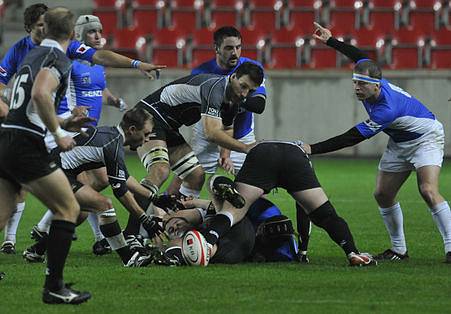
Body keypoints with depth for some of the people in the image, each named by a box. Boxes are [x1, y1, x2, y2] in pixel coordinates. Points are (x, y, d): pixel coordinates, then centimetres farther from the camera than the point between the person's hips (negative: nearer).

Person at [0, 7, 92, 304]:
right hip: (27, 146, -8)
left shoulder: (32, 55, 21)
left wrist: (64, 123, 28)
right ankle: (54, 286, -4)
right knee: (69, 209, 1)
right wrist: (58, 134, -17)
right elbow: (40, 94, -26)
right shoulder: (58, 59, -7)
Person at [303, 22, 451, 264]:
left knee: (428, 190, -27)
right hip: (400, 143, 9)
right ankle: (398, 249, 13)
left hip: (426, 138, -9)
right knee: (382, 194, 3)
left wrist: (312, 149, -34)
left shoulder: (386, 109, -38)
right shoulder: (371, 82, -16)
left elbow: (352, 138, -35)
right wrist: (330, 41, 13)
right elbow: (360, 56, 7)